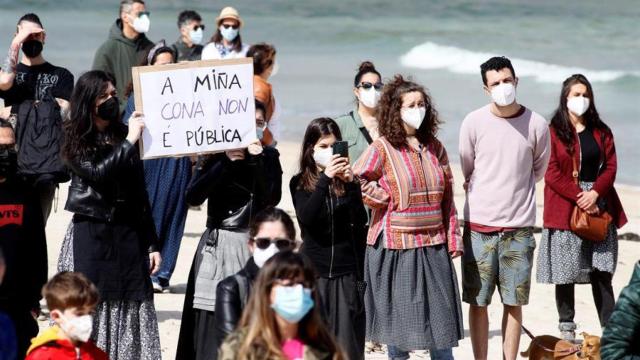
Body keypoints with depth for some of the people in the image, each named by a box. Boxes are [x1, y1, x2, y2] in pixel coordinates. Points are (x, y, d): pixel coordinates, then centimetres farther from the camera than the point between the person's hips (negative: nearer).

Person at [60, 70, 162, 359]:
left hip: (128, 236, 3)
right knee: (91, 308, -5)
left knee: (130, 310, 0)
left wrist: (151, 244, 9)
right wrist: (130, 141, -16)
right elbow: (97, 173, -17)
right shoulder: (77, 142, 2)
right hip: (90, 235, -3)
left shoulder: (123, 136, 9)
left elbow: (140, 193, 12)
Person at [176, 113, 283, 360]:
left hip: (251, 247, 0)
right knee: (211, 320, -3)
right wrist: (226, 162, -13)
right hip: (215, 246, 0)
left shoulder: (268, 157, 7)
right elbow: (193, 196, -8)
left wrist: (257, 160, -15)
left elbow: (272, 198, -7)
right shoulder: (212, 156, 5)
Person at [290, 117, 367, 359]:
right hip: (314, 271, -1)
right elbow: (306, 217, -14)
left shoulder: (347, 182, 6)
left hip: (347, 273, 1)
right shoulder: (300, 183, 5)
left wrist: (351, 183, -18)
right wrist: (326, 178, -21)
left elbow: (360, 221, -6)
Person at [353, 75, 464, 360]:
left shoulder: (434, 147, 10)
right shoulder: (382, 148, -5)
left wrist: (453, 237, 7)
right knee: (398, 316, 2)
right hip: (395, 246, -4)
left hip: (433, 246, 4)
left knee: (440, 316, 5)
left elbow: (447, 196, 12)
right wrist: (386, 200, -10)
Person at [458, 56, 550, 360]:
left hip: (518, 227, 0)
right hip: (479, 224, 0)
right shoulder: (474, 123, -4)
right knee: (478, 302, 3)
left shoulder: (537, 125, -3)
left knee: (514, 302, 6)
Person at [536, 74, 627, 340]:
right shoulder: (553, 132, -1)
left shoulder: (601, 132, 12)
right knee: (565, 273, 1)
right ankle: (566, 329, 10)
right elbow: (551, 172, -8)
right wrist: (578, 197, -15)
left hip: (599, 206, 3)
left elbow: (610, 166, 5)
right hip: (564, 208, -3)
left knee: (601, 272, 0)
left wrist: (595, 193, -12)